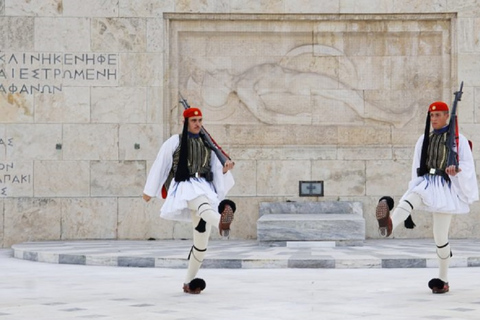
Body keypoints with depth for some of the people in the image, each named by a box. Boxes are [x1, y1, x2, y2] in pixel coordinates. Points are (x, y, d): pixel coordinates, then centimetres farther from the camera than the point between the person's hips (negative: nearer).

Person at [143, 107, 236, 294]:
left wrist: (225, 169, -7)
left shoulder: (207, 145, 18)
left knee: (202, 236, -2)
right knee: (200, 201, -41)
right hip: (183, 186, -5)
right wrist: (149, 191, 6)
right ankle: (221, 222, -77)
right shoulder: (175, 142, 5)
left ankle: (190, 281, 11)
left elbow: (215, 170, 15)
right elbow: (160, 165, 6)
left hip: (204, 188, 5)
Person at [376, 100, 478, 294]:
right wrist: (414, 188, 13)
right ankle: (389, 223, -61)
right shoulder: (424, 140, 15)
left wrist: (457, 169, -29)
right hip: (425, 184, 4)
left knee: (440, 237, -3)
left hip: (445, 188, -4)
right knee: (409, 199, -32)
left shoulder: (458, 140, 1)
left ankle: (443, 280, 10)